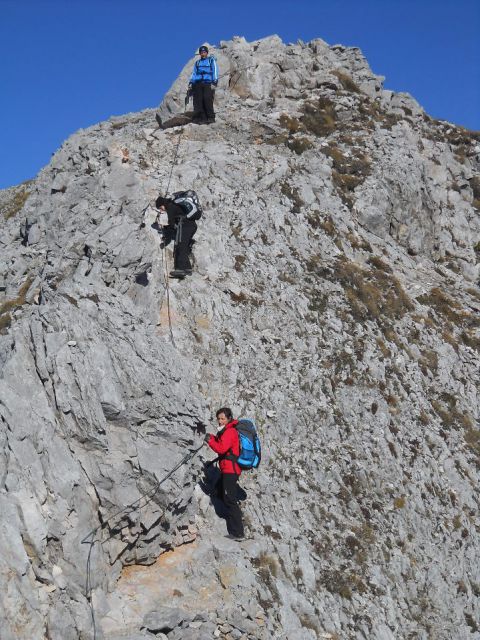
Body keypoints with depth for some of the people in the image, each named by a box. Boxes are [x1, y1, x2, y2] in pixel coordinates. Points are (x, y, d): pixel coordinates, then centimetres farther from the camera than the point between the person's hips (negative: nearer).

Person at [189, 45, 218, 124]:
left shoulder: (211, 60, 14)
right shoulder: (197, 63, 25)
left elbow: (215, 71, 5)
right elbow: (194, 73, 20)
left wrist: (214, 82, -9)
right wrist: (191, 83, 5)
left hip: (208, 83, -4)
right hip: (197, 84, 4)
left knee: (207, 100, -19)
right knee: (198, 102, -9)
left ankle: (211, 118, -16)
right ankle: (202, 118, -9)